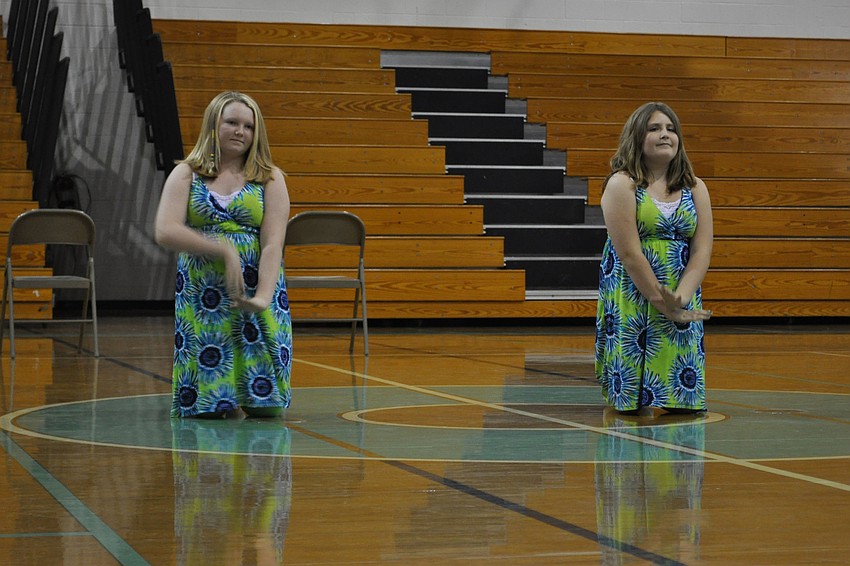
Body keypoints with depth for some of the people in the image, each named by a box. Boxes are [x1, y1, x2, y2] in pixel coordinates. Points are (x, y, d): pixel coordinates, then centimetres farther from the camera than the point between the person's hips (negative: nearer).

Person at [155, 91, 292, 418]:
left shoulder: (270, 179, 6)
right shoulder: (186, 174, 7)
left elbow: (273, 244, -6)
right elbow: (166, 232, -9)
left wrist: (264, 298, -21)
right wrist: (224, 249, -18)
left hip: (256, 291, 0)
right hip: (201, 294, 0)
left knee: (266, 407, -6)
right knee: (211, 410, -5)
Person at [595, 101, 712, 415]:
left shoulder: (695, 188, 11)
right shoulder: (622, 184, -4)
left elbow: (702, 251, 1)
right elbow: (629, 252, -12)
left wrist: (679, 299, -16)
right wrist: (664, 304, -16)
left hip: (684, 304, 4)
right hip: (632, 304, -4)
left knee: (684, 406, -5)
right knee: (634, 407, -9)